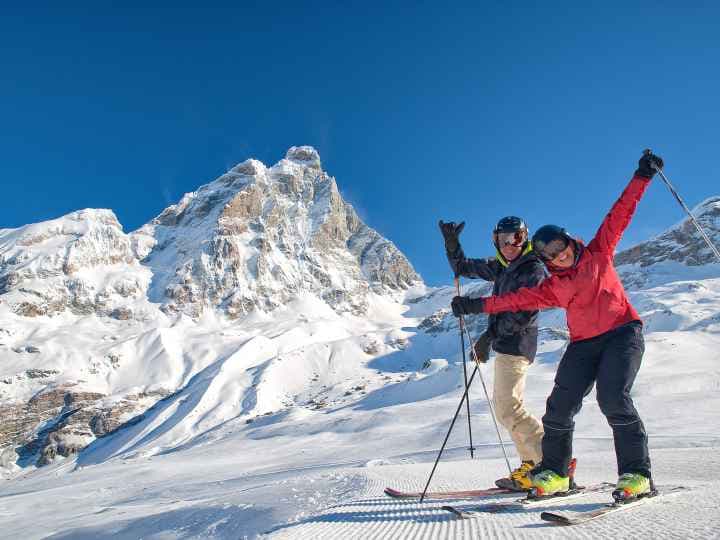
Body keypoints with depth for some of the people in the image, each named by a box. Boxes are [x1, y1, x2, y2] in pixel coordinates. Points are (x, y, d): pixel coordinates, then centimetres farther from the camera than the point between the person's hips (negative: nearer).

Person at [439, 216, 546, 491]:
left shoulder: (534, 269, -10)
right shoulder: (501, 267, 14)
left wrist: (490, 334, -23)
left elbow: (525, 313, -21)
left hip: (516, 346, -9)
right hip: (505, 345, 10)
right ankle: (532, 463, 20)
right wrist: (452, 242, 6)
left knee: (508, 407, -13)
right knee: (505, 405, 13)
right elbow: (463, 267, 21)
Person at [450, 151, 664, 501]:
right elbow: (518, 299, 1)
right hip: (583, 344, 3)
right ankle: (554, 472, 10)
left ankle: (637, 474, -8)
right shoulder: (552, 288, 7)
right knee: (561, 404, -5)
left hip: (622, 332, -3)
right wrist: (476, 305, -6)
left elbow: (620, 213, 4)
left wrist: (642, 176, 1)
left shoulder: (598, 252, 4)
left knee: (613, 398, -21)